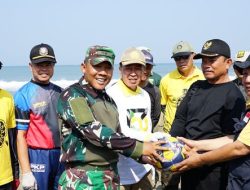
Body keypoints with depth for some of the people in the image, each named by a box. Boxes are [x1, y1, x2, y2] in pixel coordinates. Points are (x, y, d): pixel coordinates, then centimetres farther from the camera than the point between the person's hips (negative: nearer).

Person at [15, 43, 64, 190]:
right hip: (37, 156, -5)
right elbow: (21, 135, -11)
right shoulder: (23, 95, -8)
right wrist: (26, 172, -15)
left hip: (61, 155, 6)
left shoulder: (59, 92, 10)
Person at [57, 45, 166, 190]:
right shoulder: (72, 95, -11)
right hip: (83, 178, -7)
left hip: (111, 176, 7)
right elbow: (93, 130, -22)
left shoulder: (109, 100, 12)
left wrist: (142, 155, 1)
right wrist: (139, 147, -21)